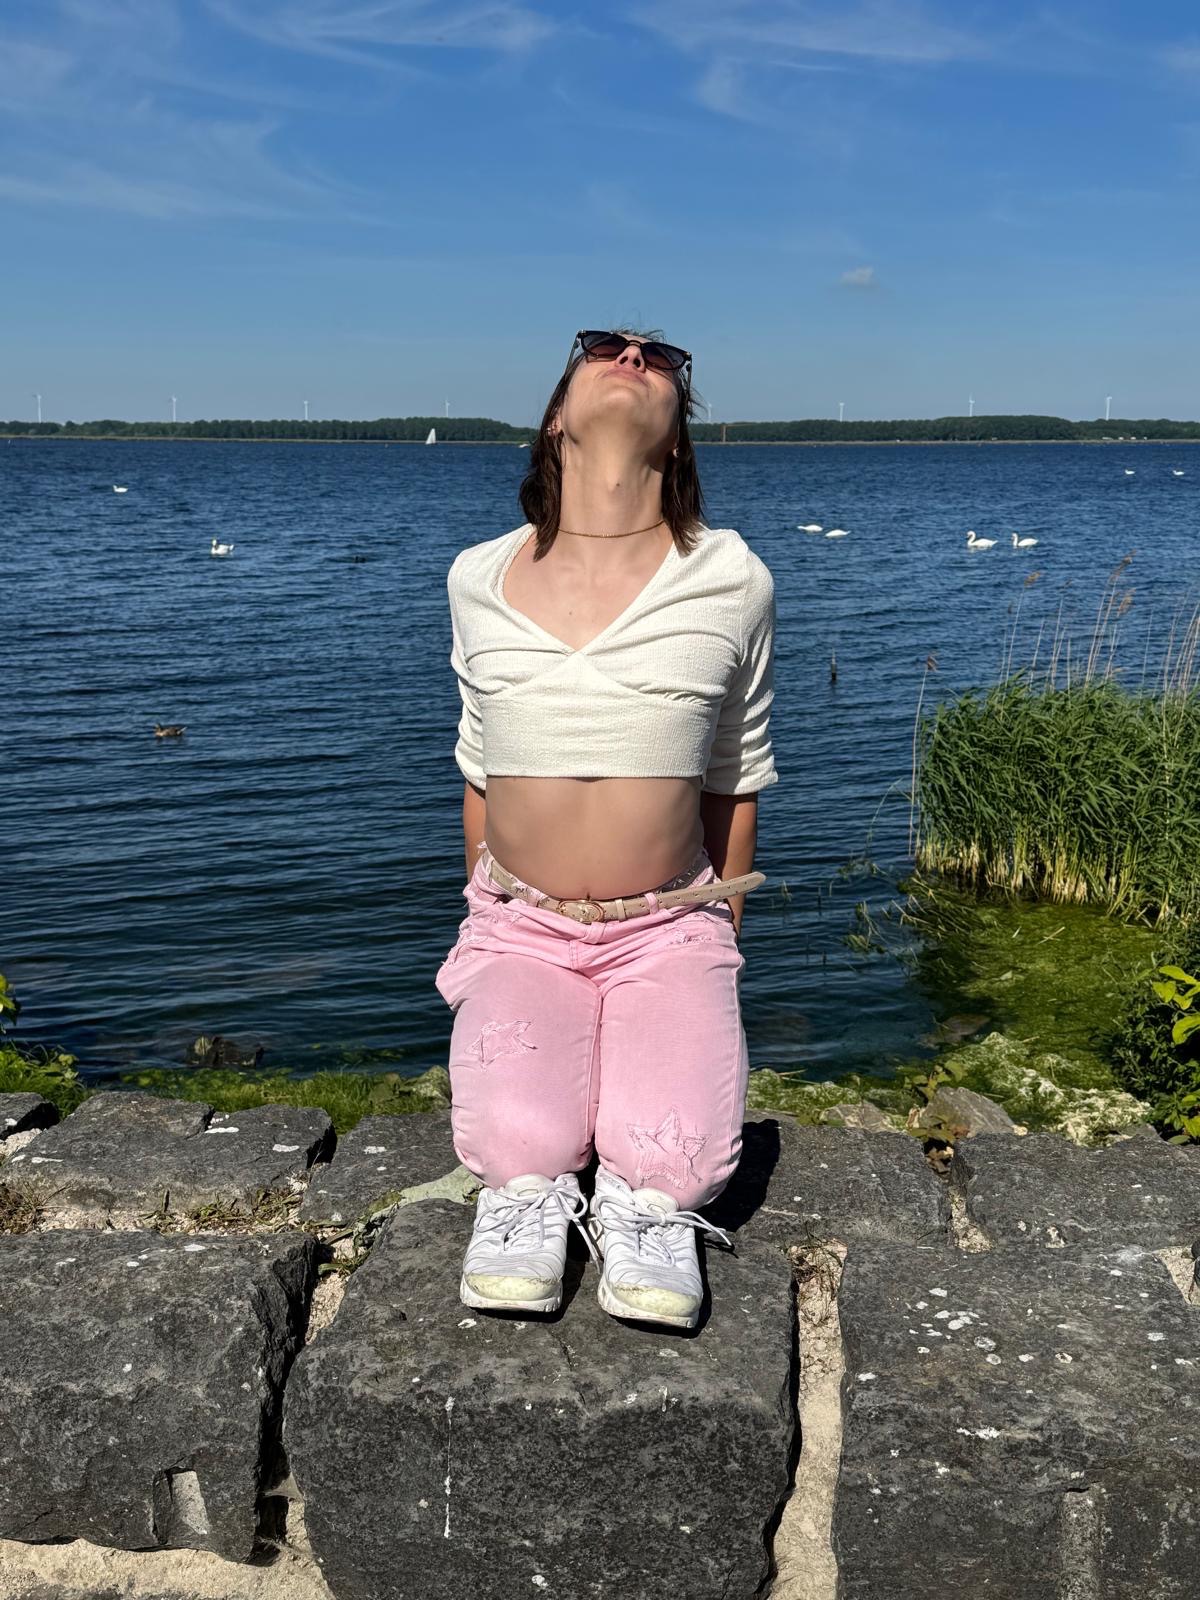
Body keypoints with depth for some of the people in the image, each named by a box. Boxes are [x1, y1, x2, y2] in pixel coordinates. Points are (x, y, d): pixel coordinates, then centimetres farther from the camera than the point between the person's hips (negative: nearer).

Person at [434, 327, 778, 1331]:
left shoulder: (732, 583, -4)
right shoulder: (480, 579, 1)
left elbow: (735, 785, 7)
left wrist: (719, 953, 12)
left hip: (669, 928, 0)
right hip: (521, 922, 1)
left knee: (677, 1163, -22)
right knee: (521, 1152, -23)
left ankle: (645, 1191, 11)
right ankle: (529, 1180, 10)